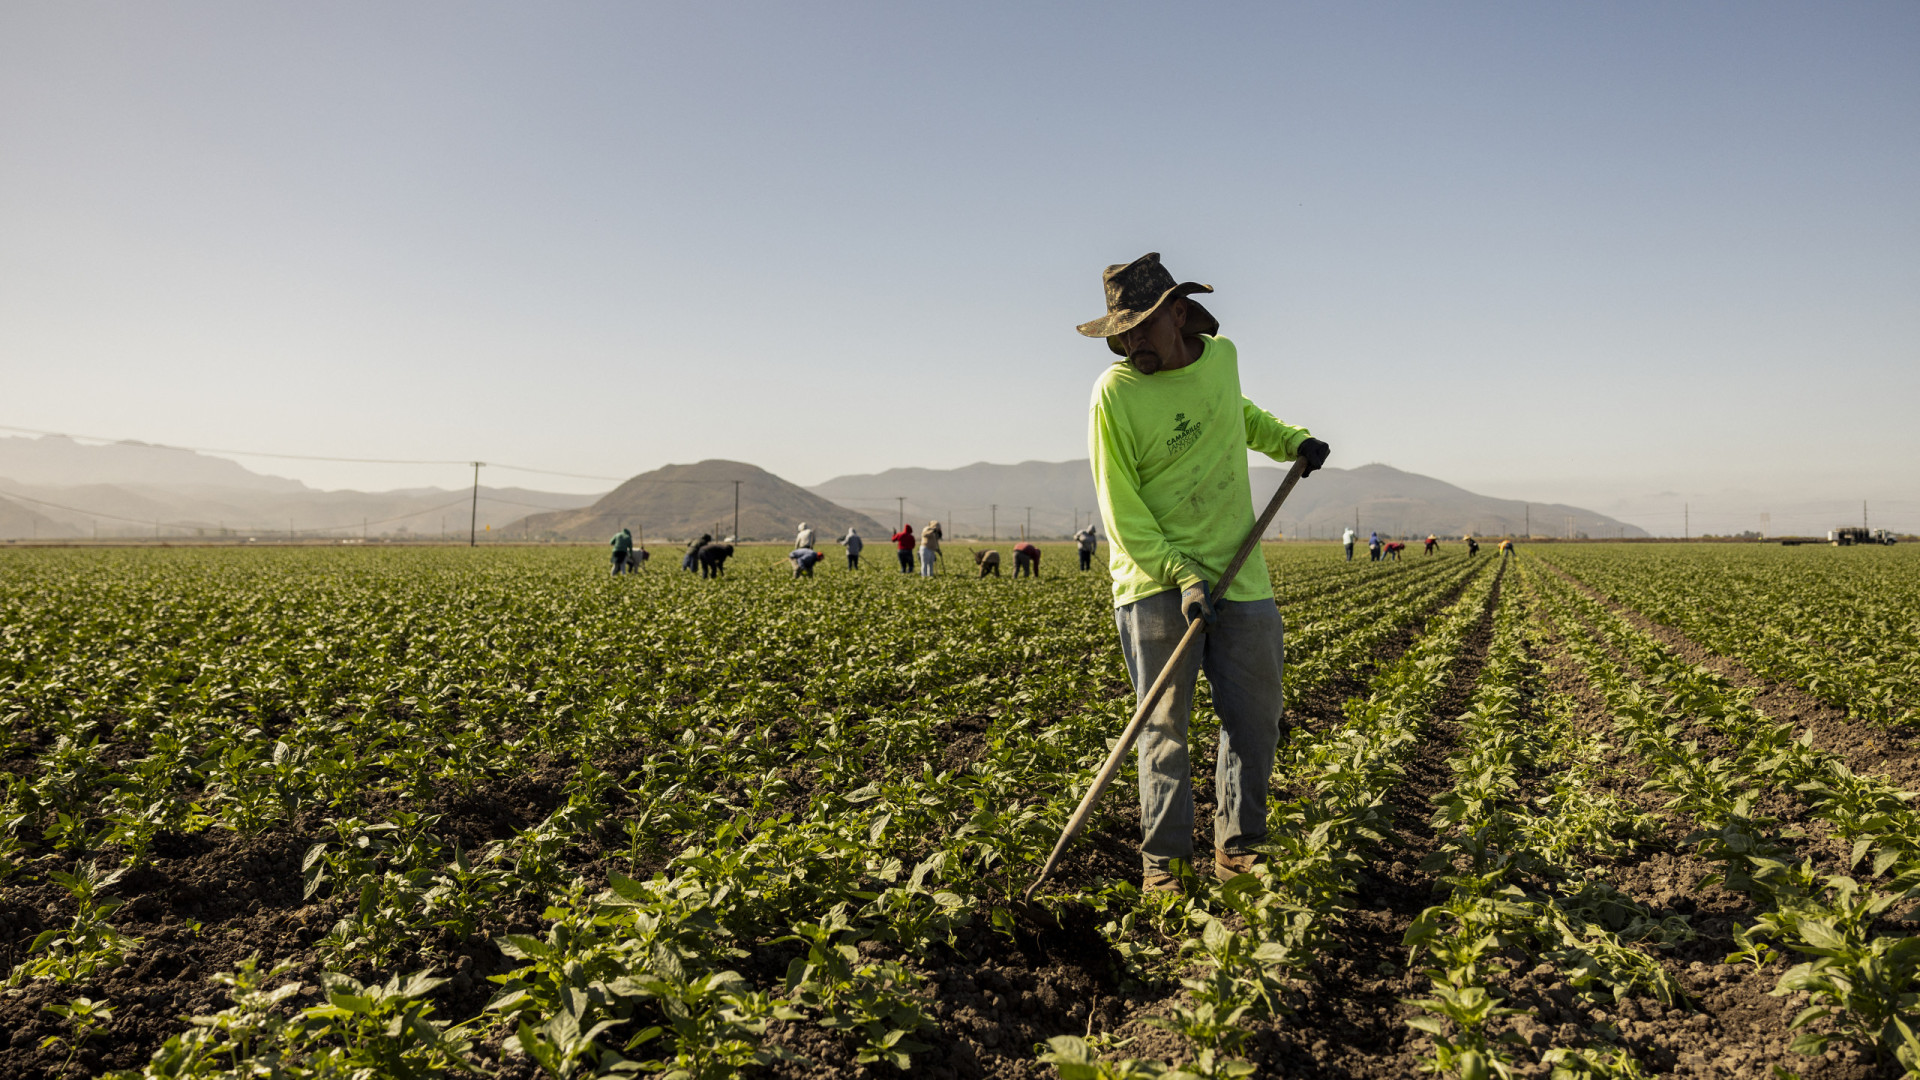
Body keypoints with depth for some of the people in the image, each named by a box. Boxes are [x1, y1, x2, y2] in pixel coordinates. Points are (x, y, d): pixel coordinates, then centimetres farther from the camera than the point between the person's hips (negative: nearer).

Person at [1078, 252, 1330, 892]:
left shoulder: (1221, 355, 4)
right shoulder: (1116, 393, -12)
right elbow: (1120, 509, -13)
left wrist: (1292, 440, 16)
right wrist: (1181, 576, -22)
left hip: (1239, 573, 5)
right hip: (1154, 578, -5)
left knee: (1254, 716, 8)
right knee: (1164, 721, -3)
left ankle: (1238, 844, 23)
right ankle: (1162, 858, 8)